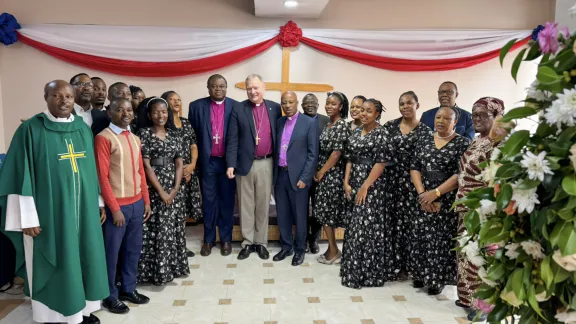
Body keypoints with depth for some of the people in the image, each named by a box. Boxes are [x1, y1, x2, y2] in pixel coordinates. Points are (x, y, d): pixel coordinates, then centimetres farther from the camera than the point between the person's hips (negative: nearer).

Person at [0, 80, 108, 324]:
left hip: (83, 209, 5)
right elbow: (21, 176, -10)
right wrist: (28, 216, -13)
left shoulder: (83, 128, 7)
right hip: (49, 211, -5)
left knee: (85, 258, 13)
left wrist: (99, 202, 13)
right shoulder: (30, 129, -8)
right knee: (53, 264, 6)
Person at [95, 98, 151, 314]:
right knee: (112, 251, 6)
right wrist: (115, 209, -14)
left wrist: (146, 201, 11)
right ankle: (110, 296, 20)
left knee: (134, 248, 15)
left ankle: (129, 289, 30)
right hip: (117, 205, -7)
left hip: (137, 203, 7)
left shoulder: (135, 139, 12)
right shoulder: (103, 138, -10)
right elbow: (102, 177, -13)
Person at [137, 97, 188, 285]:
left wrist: (176, 188, -6)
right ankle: (157, 271, 12)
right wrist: (161, 191, -13)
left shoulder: (174, 134, 9)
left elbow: (179, 163, 6)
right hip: (154, 190, -5)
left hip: (174, 190, 5)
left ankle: (172, 268, 23)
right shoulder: (144, 133, -5)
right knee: (156, 231, -1)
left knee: (173, 230, 11)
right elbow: (146, 166, -10)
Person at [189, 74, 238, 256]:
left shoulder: (235, 106, 0)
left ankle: (226, 239, 21)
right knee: (208, 201, 9)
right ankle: (208, 239, 21)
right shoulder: (196, 106, 2)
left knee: (227, 200, 9)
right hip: (207, 161, 1)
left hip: (228, 161, 0)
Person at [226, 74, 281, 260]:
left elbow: (279, 135, 7)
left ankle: (261, 242, 23)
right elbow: (232, 139, -4)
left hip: (266, 164, 1)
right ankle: (248, 242, 20)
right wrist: (231, 164, -11)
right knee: (246, 205, 8)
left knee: (263, 204, 10)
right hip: (245, 163, -1)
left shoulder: (275, 108, 4)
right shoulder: (238, 109, -1)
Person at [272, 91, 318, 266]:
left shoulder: (310, 123, -6)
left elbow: (313, 154, -9)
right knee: (282, 214, 13)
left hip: (298, 176, -4)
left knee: (299, 216, 7)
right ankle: (286, 246, 29)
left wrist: (304, 178, -14)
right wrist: (273, 173, 6)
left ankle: (300, 249, 23)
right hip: (280, 175, 5)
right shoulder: (279, 122, 10)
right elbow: (276, 148, 12)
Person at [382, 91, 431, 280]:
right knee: (390, 222, 4)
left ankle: (404, 266, 17)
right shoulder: (390, 126, 6)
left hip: (411, 183, -2)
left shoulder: (425, 131, 1)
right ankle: (390, 264, 17)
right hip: (390, 181, 2)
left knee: (407, 223, 3)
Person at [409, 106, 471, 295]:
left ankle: (438, 279, 17)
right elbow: (414, 168, 4)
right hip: (423, 200, 4)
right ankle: (421, 274, 25)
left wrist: (436, 193, -18)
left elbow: (460, 174, -12)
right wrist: (422, 194, -9)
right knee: (420, 237, 8)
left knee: (442, 240, 1)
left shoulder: (463, 143, -4)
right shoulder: (424, 141, 9)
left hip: (448, 202, -4)